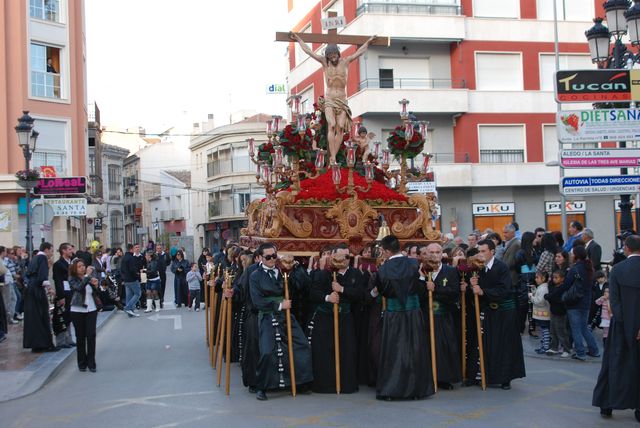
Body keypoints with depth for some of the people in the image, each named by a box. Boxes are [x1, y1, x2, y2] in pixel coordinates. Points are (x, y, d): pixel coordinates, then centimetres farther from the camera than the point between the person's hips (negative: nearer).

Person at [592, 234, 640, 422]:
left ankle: (607, 405, 17)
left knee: (615, 365, 12)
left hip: (622, 325, 0)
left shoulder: (617, 270, -8)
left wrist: (623, 323, -8)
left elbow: (614, 301, -11)